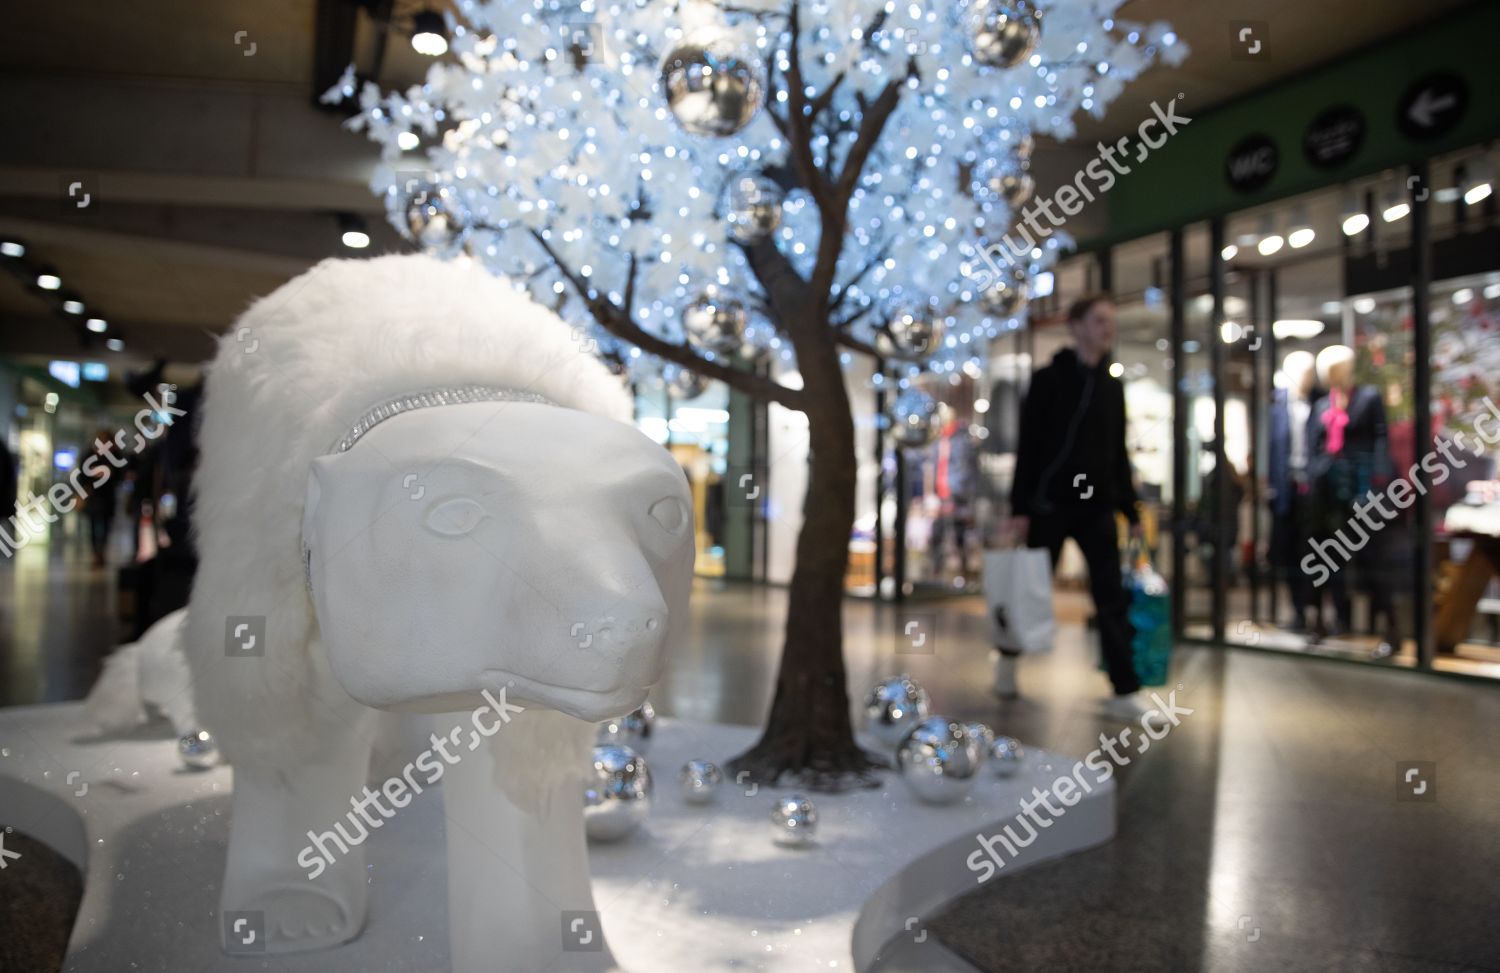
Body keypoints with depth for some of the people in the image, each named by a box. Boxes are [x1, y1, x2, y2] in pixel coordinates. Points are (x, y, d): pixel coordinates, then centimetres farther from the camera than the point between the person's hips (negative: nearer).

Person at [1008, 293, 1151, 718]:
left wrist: (1130, 511, 11)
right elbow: (1028, 447, -6)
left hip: (1097, 507, 4)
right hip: (1051, 503, -4)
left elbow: (1118, 453, 15)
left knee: (1112, 598, -3)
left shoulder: (1112, 386, 13)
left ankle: (1124, 692, -2)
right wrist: (1020, 506, -13)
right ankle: (1008, 662, 28)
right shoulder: (1048, 380, -2)